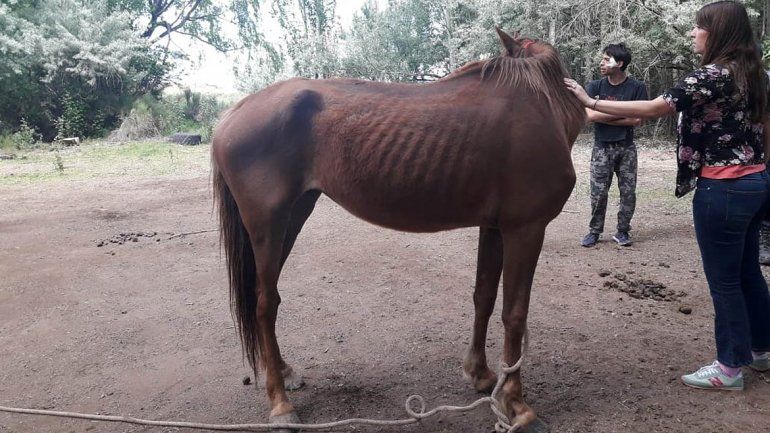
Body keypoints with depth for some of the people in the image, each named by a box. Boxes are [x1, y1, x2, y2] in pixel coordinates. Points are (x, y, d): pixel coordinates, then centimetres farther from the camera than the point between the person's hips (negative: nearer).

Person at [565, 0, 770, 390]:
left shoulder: (713, 74, -18)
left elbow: (651, 109, -21)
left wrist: (591, 102, -17)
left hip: (723, 189, -9)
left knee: (724, 279, 2)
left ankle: (730, 366, 14)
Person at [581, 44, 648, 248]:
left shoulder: (637, 87, -3)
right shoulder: (595, 87, 0)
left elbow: (637, 120, -10)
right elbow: (590, 115, -14)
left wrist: (603, 116, -10)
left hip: (626, 148, 0)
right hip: (602, 148, 0)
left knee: (628, 192, 3)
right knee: (598, 192, -2)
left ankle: (622, 231, 17)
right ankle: (594, 231, 12)